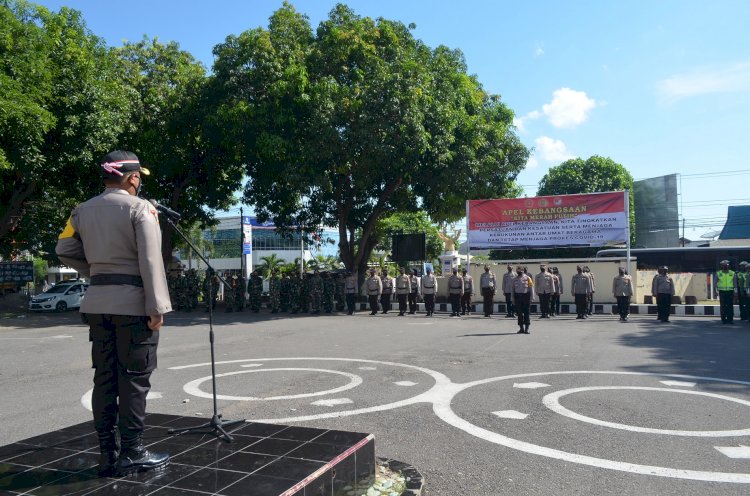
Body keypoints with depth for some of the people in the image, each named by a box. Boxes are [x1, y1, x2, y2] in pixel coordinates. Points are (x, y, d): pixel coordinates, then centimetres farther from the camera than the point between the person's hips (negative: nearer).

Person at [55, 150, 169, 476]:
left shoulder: (83, 211, 11)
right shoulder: (139, 208, -8)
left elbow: (64, 251, 11)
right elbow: (150, 260, -14)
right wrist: (157, 307, -14)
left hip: (98, 302, 6)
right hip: (133, 301, -6)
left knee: (104, 378, 9)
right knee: (134, 379, 0)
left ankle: (108, 454, 15)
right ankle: (131, 453, 6)